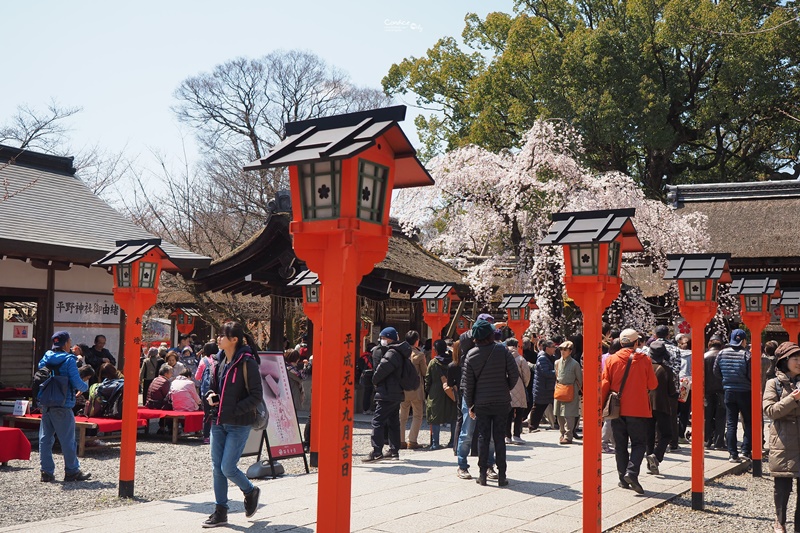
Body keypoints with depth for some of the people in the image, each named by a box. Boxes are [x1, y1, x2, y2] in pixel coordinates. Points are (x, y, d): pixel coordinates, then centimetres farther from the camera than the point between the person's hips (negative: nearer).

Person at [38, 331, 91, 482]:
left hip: (45, 404, 6)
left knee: (45, 438, 10)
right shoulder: (68, 360, -11)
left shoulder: (45, 358, 7)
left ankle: (46, 471, 11)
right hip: (62, 406, -6)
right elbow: (77, 383, -15)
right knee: (67, 439, 3)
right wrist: (85, 387, 5)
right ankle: (72, 471, 10)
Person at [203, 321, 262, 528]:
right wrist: (211, 396, 2)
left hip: (238, 424, -7)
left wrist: (235, 410, -19)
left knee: (228, 468, -7)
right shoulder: (220, 361, 9)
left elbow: (257, 396, -14)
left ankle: (250, 492, 22)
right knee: (217, 468, 7)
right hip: (218, 422, 7)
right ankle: (220, 511, 17)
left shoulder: (247, 363, -13)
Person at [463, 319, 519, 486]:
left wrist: (470, 405, 8)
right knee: (499, 437, 6)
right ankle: (501, 475, 7)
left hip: (481, 403, 0)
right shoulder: (501, 350, -9)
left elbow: (468, 383, -2)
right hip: (502, 402, 0)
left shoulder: (471, 355, -5)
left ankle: (483, 474, 9)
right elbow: (514, 373, -8)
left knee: (483, 438, 8)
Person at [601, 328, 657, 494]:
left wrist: (601, 406, 5)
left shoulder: (611, 359, -3)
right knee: (639, 443, 5)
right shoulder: (644, 360, -6)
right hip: (638, 410, -2)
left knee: (620, 445, 12)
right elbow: (653, 385, 0)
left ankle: (623, 478, 12)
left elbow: (604, 385, -2)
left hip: (617, 410, 2)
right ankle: (632, 472, -14)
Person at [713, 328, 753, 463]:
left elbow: (716, 372, 7)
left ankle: (733, 454, 5)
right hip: (744, 392, -3)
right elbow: (752, 375, -14)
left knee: (731, 423, 7)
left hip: (728, 391, 3)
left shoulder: (722, 353, -1)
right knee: (748, 422, 11)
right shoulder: (746, 354, -14)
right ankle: (745, 450, 6)